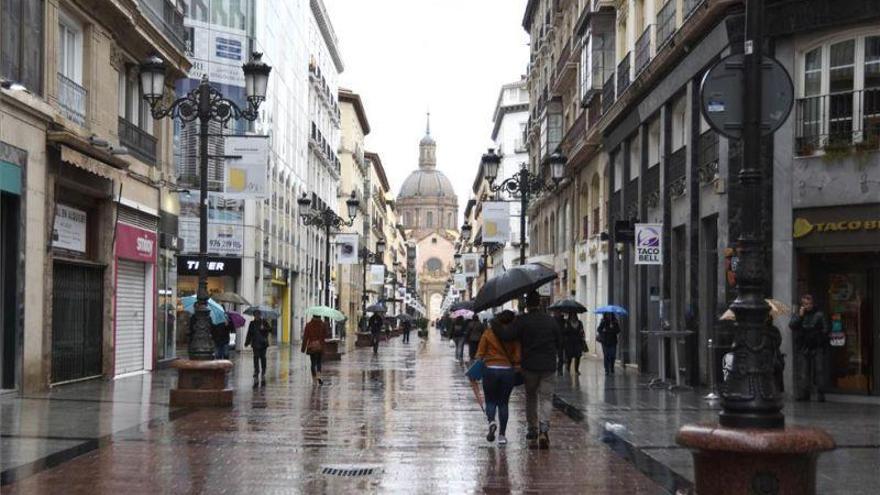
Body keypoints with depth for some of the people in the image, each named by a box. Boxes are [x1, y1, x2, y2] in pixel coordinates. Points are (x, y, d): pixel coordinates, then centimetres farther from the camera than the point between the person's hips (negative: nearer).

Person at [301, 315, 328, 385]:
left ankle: (314, 379, 5)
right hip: (320, 347, 0)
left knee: (313, 363, 7)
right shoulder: (323, 325, -4)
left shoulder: (308, 325, -4)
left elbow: (305, 337, -3)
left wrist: (303, 348, 2)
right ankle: (318, 376, -9)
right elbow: (325, 336, -1)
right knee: (318, 362, 12)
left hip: (311, 347, 0)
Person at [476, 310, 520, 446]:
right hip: (508, 371, 1)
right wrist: (517, 368, 11)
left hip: (491, 370, -1)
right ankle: (502, 435, 9)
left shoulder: (488, 333, -3)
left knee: (490, 401, 12)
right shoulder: (513, 335, -2)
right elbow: (517, 356, -1)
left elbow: (480, 353, -2)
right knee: (503, 403, 11)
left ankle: (491, 421, -18)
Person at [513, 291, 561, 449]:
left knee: (531, 397, 17)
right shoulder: (551, 321, 3)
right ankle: (544, 428, -17)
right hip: (549, 365, 1)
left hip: (529, 365, -1)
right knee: (546, 398, 3)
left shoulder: (521, 321, -5)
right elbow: (559, 343, 9)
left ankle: (532, 429, 23)